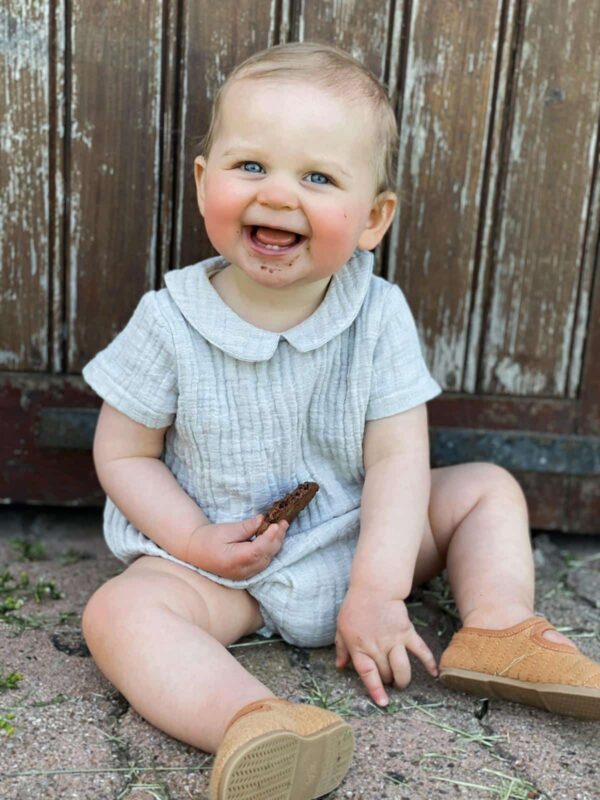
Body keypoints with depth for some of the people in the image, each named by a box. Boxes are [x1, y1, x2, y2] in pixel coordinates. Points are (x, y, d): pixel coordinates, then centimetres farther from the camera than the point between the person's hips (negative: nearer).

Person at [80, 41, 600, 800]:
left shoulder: (380, 317, -11)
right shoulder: (169, 323, -14)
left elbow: (397, 456, -13)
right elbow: (123, 454, -6)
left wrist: (379, 590, -20)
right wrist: (195, 541, -20)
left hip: (354, 538, 3)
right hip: (220, 564, -2)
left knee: (487, 488, 0)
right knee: (118, 610, -29)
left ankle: (500, 633, -10)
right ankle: (251, 721, -46)